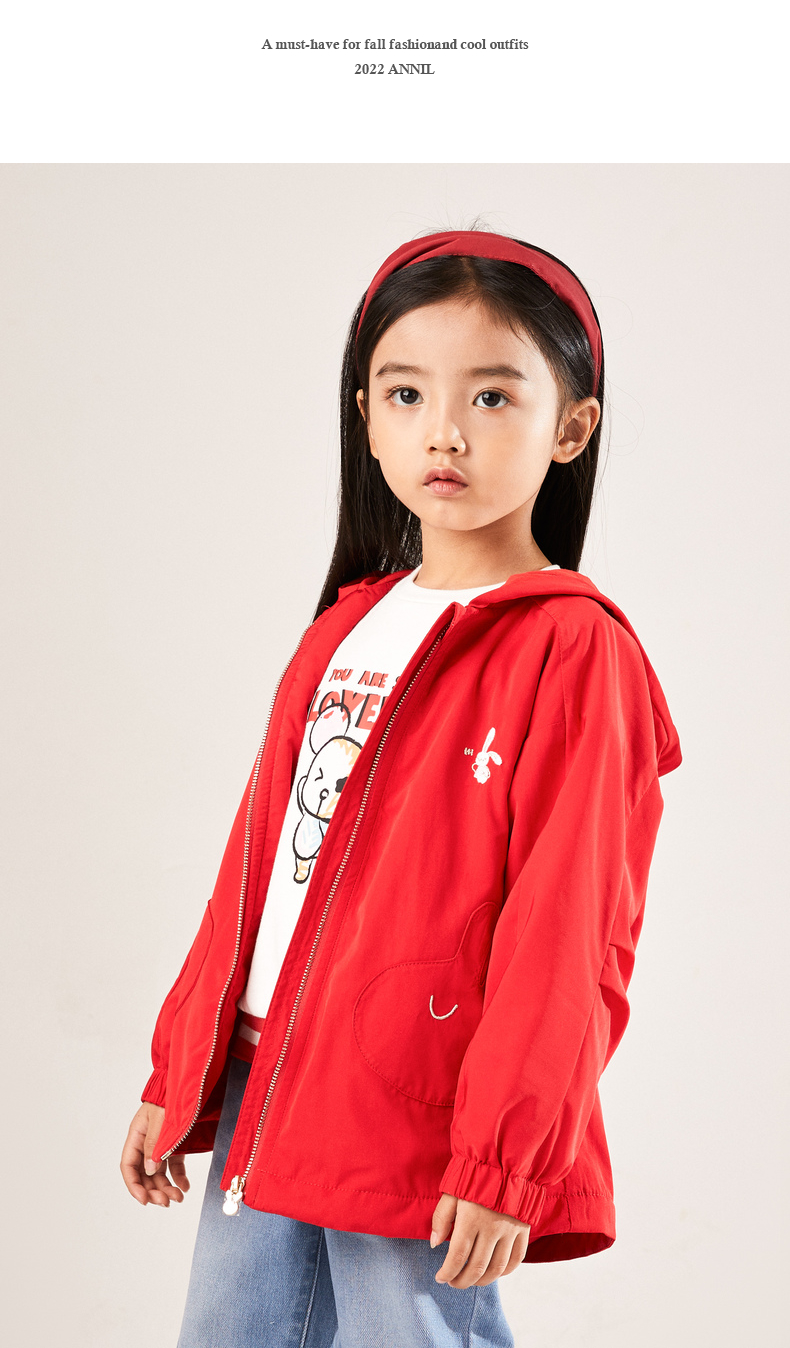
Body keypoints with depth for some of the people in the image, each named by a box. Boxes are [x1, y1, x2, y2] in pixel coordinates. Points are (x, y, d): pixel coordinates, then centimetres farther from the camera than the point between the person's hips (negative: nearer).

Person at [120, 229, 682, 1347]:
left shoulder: (575, 646, -9)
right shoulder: (346, 628, 12)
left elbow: (569, 929, -13)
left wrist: (504, 1152, -17)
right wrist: (176, 1074, 16)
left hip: (422, 1120, -7)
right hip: (264, 1084, 7)